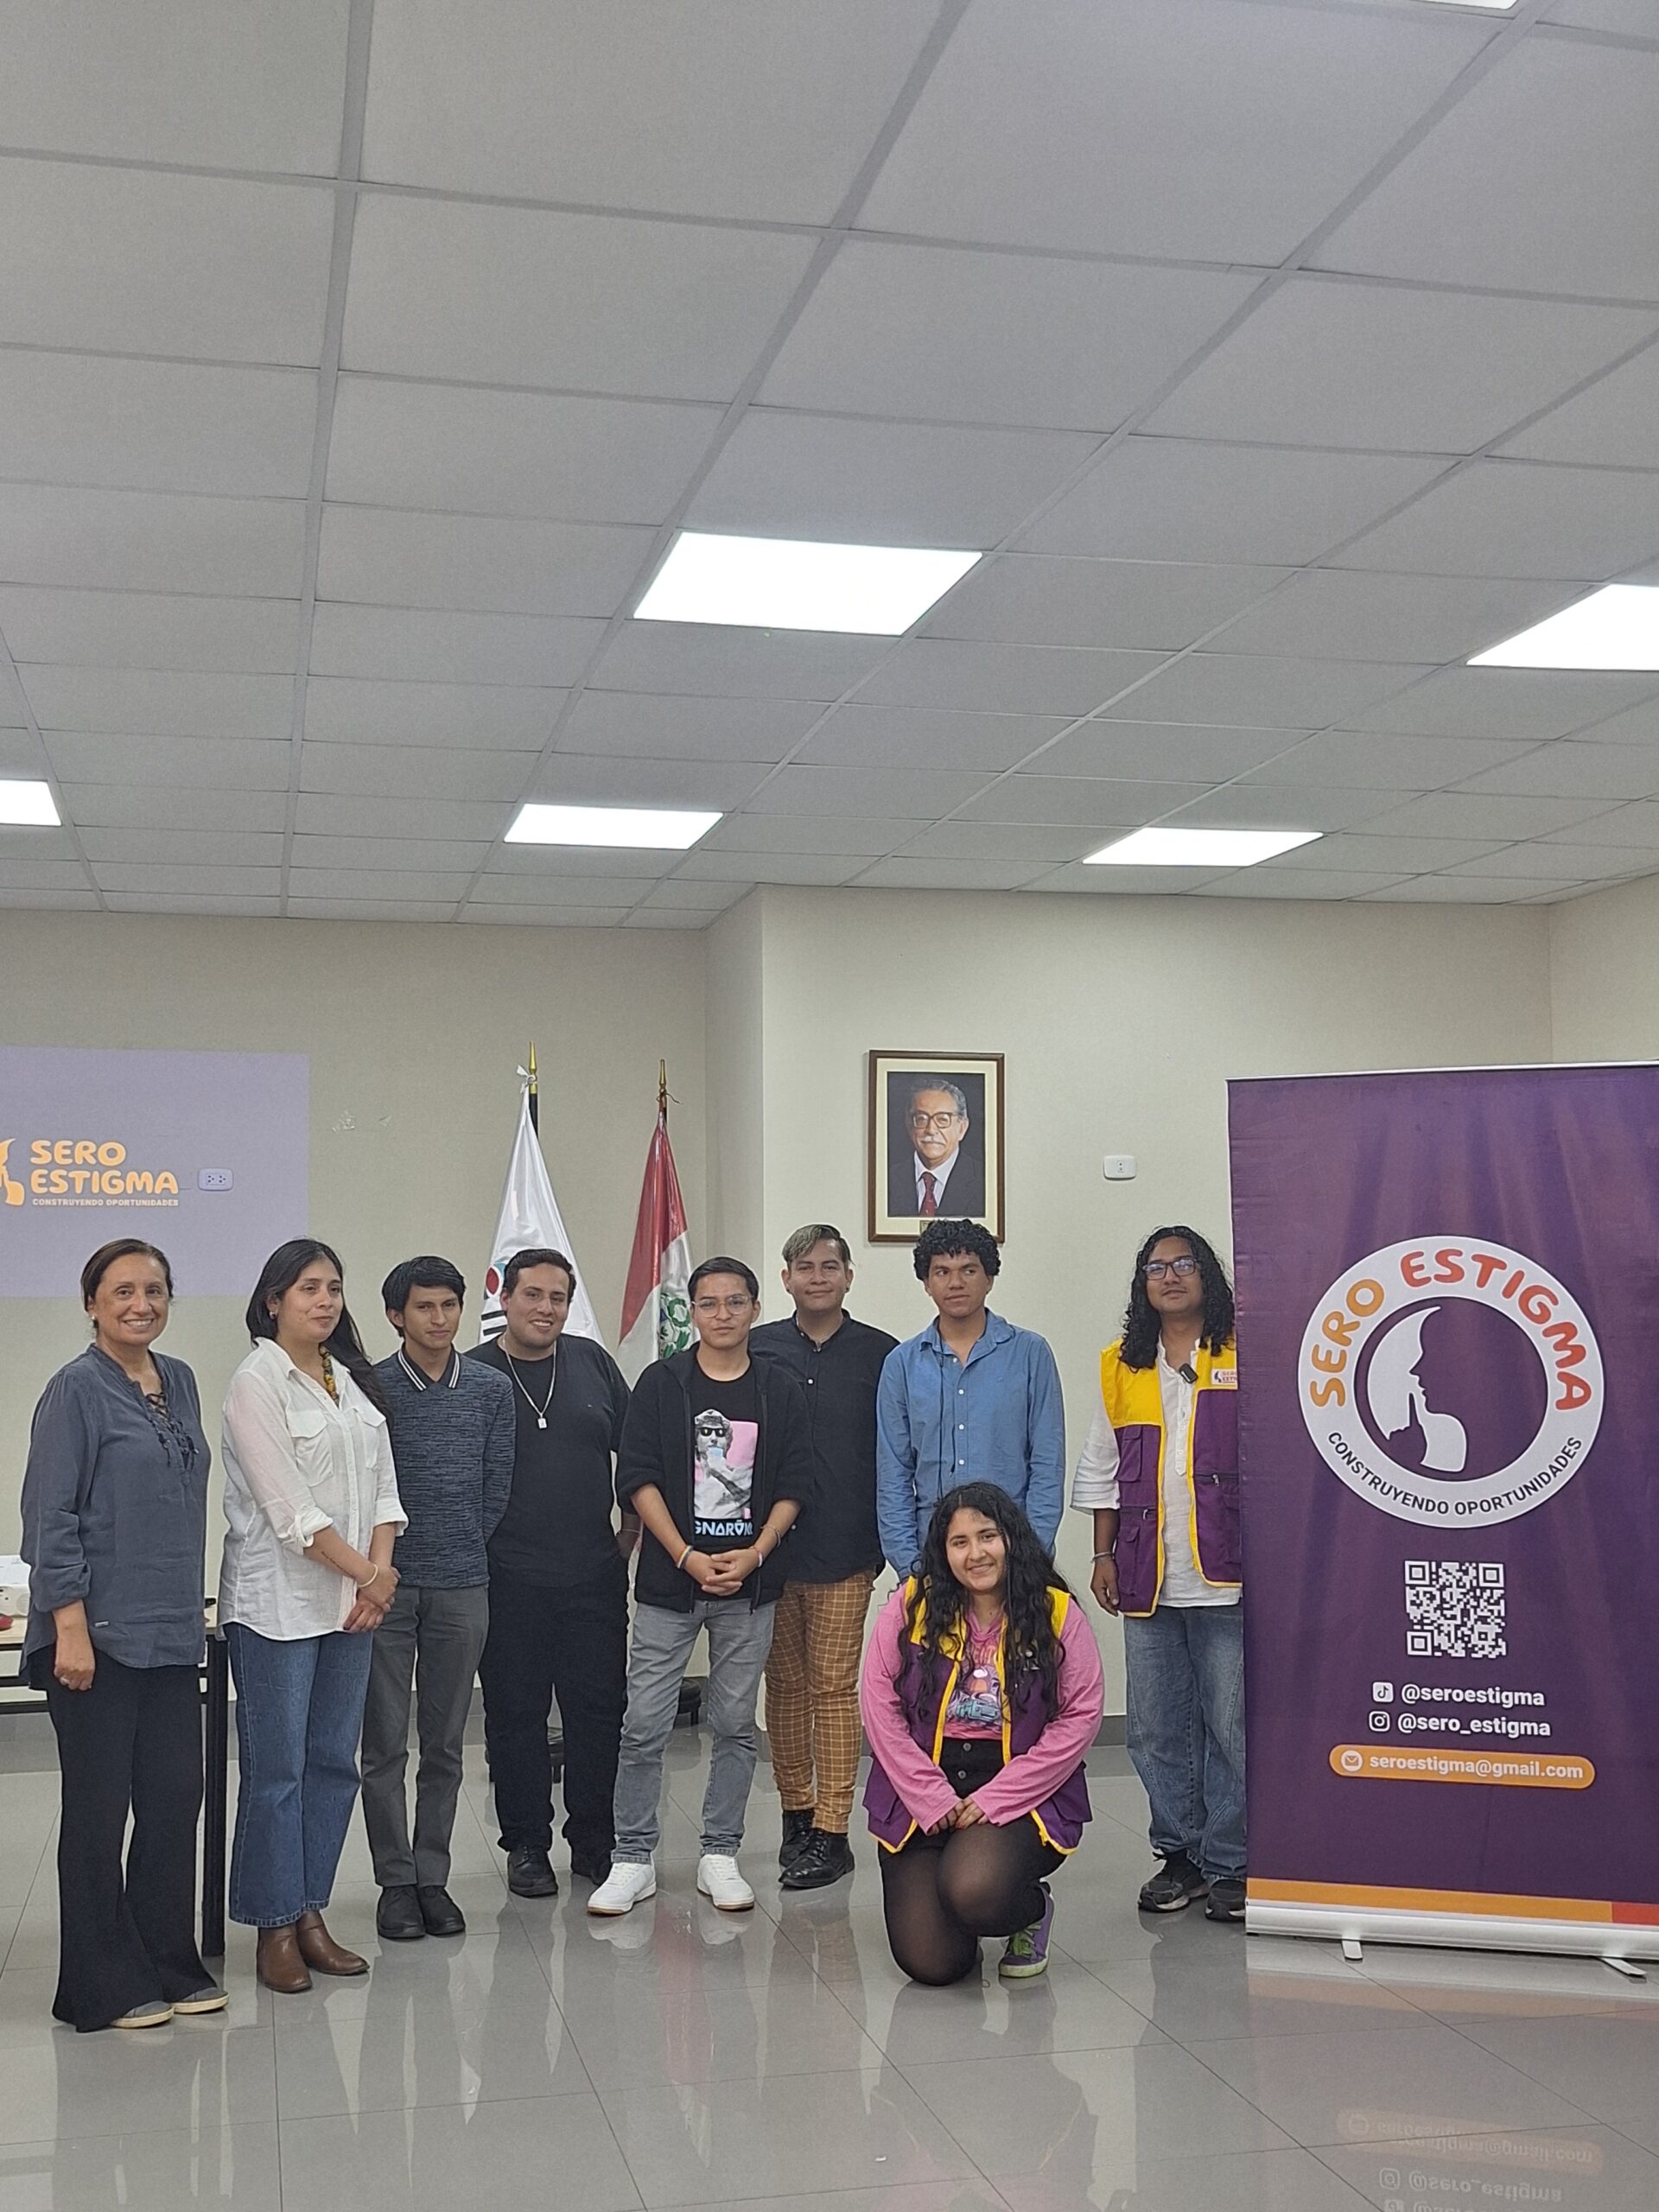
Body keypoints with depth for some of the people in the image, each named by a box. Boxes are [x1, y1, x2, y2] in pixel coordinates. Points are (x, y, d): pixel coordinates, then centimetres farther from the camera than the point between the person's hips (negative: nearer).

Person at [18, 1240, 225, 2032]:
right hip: (99, 1635, -7)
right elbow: (51, 1518, -12)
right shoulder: (76, 1389, -9)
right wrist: (70, 1629, -17)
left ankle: (170, 1966, 24)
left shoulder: (179, 1381, 11)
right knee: (99, 1810, 4)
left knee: (175, 1801, 11)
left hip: (171, 1632, 7)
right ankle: (104, 1987, 15)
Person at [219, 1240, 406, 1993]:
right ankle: (275, 1929, 10)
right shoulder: (257, 1383, -9)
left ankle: (308, 1913, 20)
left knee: (335, 1762, 10)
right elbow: (289, 1507, -15)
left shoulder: (353, 1381, 12)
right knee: (276, 1770, 0)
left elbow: (382, 1488, 9)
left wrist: (378, 1573, -6)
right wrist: (366, 1572, -12)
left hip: (352, 1604, 7)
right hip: (278, 1603, -6)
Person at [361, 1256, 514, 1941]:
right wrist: (377, 1563, -2)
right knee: (384, 1744, 3)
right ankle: (396, 1883, 13)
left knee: (445, 1743, 9)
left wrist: (465, 1549, 6)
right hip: (387, 1583, -2)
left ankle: (433, 1878, 19)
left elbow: (496, 1486, 8)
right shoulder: (370, 1389, -3)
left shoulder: (492, 1389, 4)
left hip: (462, 1585, 2)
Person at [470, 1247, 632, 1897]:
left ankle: (594, 1842, 20)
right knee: (516, 1715, 5)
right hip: (507, 1581, -2)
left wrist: (630, 1534, 9)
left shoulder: (592, 1363, 7)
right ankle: (526, 1847, 18)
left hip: (594, 1575, 3)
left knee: (599, 1709, 6)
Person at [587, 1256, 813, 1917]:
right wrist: (688, 1557, -12)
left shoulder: (780, 1388, 5)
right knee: (644, 1726, -1)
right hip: (669, 1582, -1)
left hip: (750, 1583, 1)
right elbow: (637, 1478, -3)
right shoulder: (661, 1383, 1)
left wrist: (755, 1553, -10)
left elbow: (793, 1485, 4)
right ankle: (633, 1858, 12)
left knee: (736, 1725, 7)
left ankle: (720, 1855, 19)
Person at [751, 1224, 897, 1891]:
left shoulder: (879, 1355, 2)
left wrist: (889, 1538, 0)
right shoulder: (757, 1350, 5)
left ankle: (831, 1831, 4)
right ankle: (796, 1815, 22)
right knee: (784, 1685, 10)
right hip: (769, 1548, 2)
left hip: (843, 1553, -2)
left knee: (833, 1687, -1)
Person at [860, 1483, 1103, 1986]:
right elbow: (880, 1707, -4)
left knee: (973, 1891, -31)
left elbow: (1080, 1718, -7)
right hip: (920, 1789, 2)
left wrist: (994, 1799, -13)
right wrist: (935, 1800, -12)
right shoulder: (911, 1605, -1)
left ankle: (1032, 1910, 7)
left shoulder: (1056, 1612, -3)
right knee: (930, 1964, -9)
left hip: (1021, 1791, -1)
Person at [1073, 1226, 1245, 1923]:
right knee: (1156, 1729, 9)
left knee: (1231, 1727, -1)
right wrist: (1104, 1555, 9)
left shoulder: (1242, 1358, 0)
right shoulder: (1120, 1368, 11)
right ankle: (1179, 1857, 22)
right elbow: (1100, 1469, 14)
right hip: (1148, 1582, 4)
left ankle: (1229, 1866, 11)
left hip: (1226, 1577, -4)